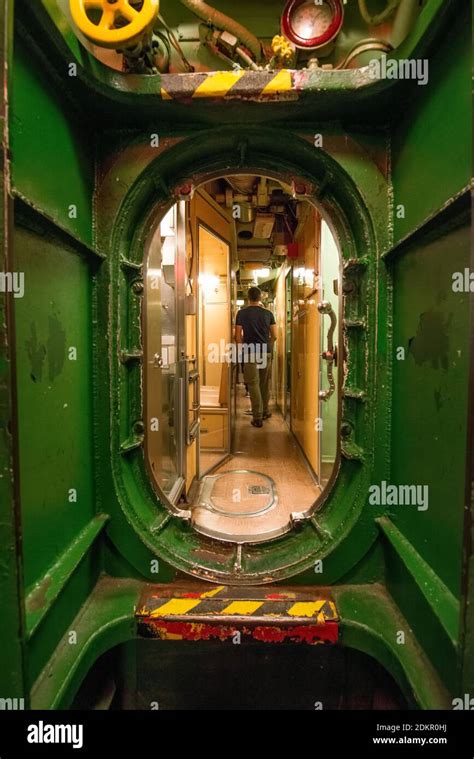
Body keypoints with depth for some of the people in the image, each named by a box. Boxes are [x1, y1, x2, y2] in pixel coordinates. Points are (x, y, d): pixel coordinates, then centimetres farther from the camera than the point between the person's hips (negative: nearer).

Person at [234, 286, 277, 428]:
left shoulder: (242, 313, -3)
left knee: (253, 384, 0)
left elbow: (238, 336, -3)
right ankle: (265, 411, 27)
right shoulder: (268, 313, 3)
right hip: (266, 353, 3)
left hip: (250, 352, -2)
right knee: (265, 383, 15)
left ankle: (257, 417, -2)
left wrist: (241, 351, 10)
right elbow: (274, 336, 4)